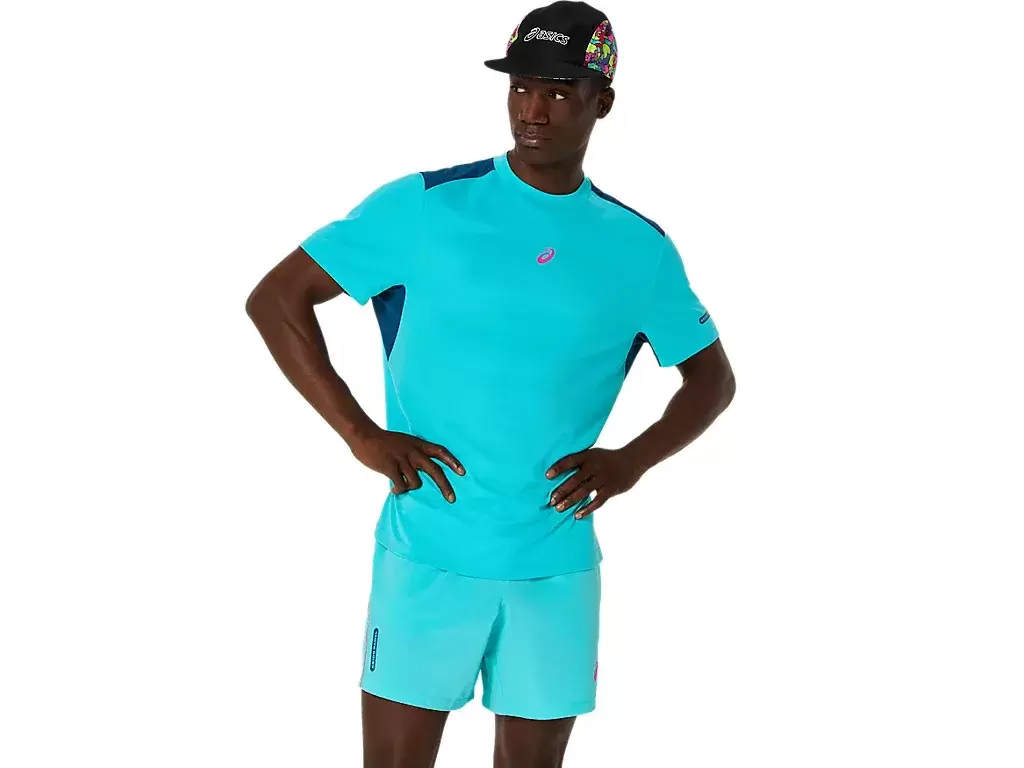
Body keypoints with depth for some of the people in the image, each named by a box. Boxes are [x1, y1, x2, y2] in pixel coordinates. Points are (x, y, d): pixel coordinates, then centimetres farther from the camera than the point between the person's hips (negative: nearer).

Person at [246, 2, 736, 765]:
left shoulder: (639, 249, 4)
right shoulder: (424, 207, -4)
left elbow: (712, 377, 16)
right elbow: (276, 298, -2)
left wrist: (632, 461, -3)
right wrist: (361, 435, -11)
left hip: (557, 569, 3)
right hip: (429, 557, -2)